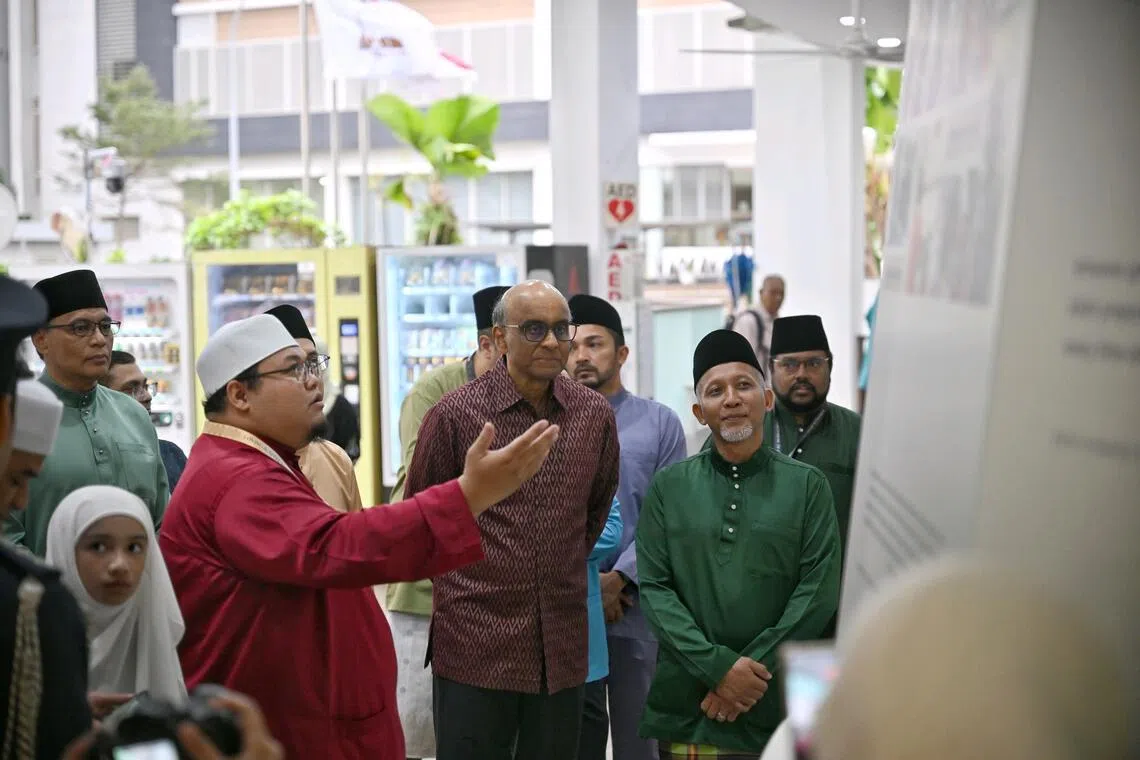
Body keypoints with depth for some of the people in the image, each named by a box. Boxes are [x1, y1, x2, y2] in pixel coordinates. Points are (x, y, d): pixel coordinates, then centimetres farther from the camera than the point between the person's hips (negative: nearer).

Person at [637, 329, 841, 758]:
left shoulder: (807, 486, 3)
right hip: (685, 707, 1)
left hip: (777, 704, -1)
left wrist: (754, 668, -12)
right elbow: (654, 588, -1)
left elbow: (819, 591, -4)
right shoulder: (669, 487, 6)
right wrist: (718, 666, -13)